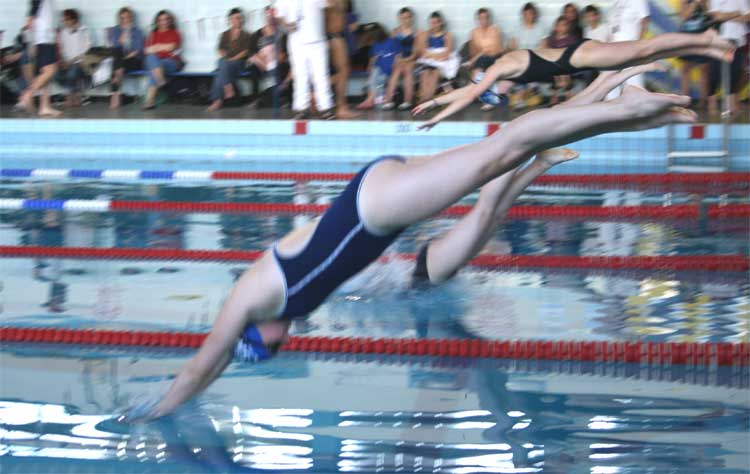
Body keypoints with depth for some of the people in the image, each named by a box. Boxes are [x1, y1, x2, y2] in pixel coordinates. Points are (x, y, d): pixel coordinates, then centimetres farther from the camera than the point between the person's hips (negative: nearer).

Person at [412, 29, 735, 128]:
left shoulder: (500, 67, -12)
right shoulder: (507, 65, 13)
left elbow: (471, 95, -14)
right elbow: (470, 89, 22)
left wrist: (438, 118, -10)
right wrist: (435, 101, 22)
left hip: (580, 56, -8)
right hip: (576, 59, 8)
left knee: (645, 49, -9)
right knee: (648, 53, 6)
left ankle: (704, 40, -9)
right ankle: (709, 50, 5)